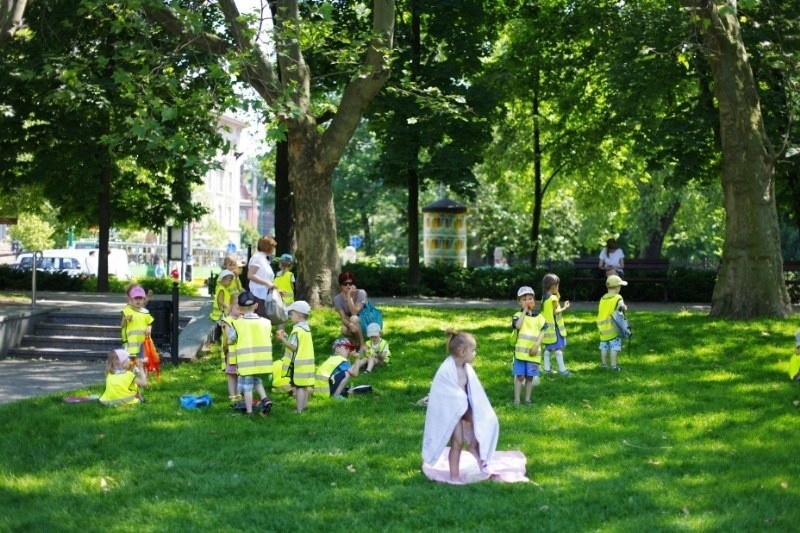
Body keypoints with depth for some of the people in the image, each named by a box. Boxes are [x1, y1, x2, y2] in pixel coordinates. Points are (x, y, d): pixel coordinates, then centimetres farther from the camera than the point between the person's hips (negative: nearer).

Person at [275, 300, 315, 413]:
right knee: (304, 387, 15)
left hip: (298, 363, -9)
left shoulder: (297, 330, -17)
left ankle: (299, 409, -6)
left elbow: (293, 347, -21)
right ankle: (303, 407, 22)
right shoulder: (307, 328, 12)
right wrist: (286, 337, 13)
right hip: (307, 362, 9)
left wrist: (282, 339, -18)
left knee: (299, 387, -6)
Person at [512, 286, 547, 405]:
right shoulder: (518, 316, -2)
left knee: (530, 377, 8)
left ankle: (527, 399, 18)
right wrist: (524, 311, -16)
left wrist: (536, 345, -11)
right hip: (520, 351, -2)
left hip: (533, 352, 2)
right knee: (519, 376, 0)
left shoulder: (539, 317, 5)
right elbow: (518, 326, -22)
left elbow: (542, 332, 1)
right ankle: (516, 400, 7)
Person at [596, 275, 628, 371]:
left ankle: (603, 364, 25)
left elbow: (600, 311, 13)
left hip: (603, 327, 6)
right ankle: (614, 365, -4)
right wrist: (624, 307, -6)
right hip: (613, 327, -6)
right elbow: (622, 307, -26)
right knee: (614, 347, -2)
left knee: (604, 346, 16)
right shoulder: (617, 298, -10)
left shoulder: (603, 298, 10)